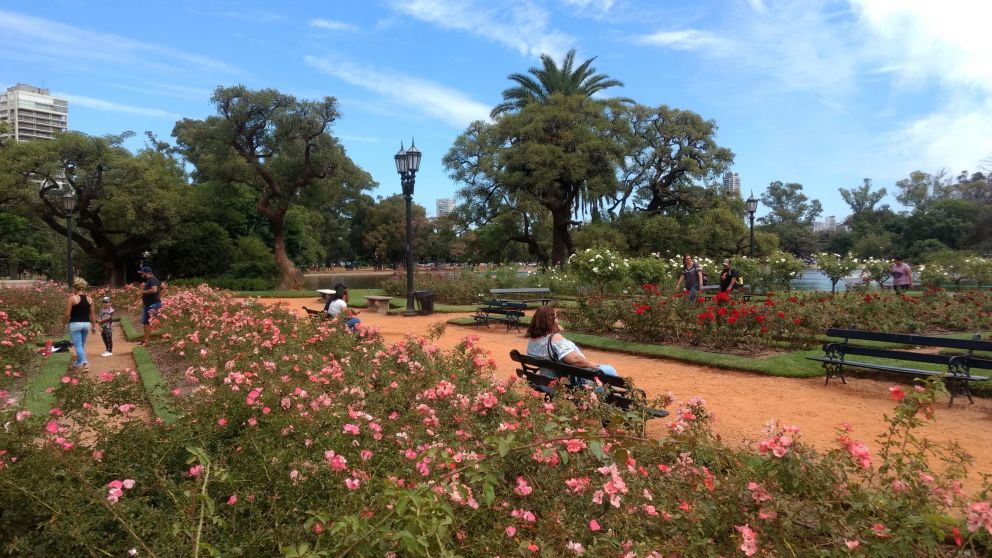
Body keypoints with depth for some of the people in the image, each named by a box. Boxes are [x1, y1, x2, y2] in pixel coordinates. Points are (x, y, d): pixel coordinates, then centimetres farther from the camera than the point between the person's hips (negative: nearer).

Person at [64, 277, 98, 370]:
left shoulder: (72, 298, -10)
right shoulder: (89, 299, 4)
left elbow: (67, 314, -9)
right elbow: (93, 314, 8)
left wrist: (66, 322, 9)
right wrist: (94, 326, 16)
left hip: (75, 324, -5)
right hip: (86, 324, 5)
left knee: (78, 345, -3)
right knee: (82, 344, 18)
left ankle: (84, 362, -17)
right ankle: (78, 363, 30)